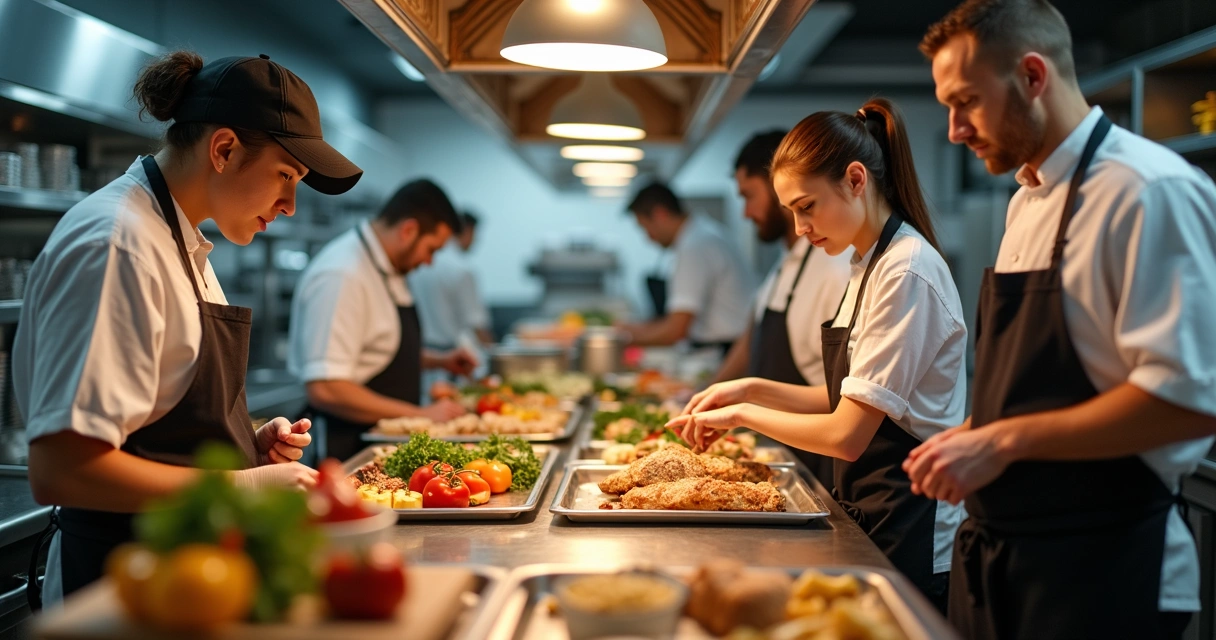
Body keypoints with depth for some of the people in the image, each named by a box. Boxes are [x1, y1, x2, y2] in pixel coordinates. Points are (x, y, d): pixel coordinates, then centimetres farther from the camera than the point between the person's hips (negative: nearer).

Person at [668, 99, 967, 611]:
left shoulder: (906, 271, -20)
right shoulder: (871, 265, 10)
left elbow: (847, 434, -22)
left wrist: (744, 415, -10)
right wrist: (752, 389, 3)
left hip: (911, 528, -9)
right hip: (874, 515, 9)